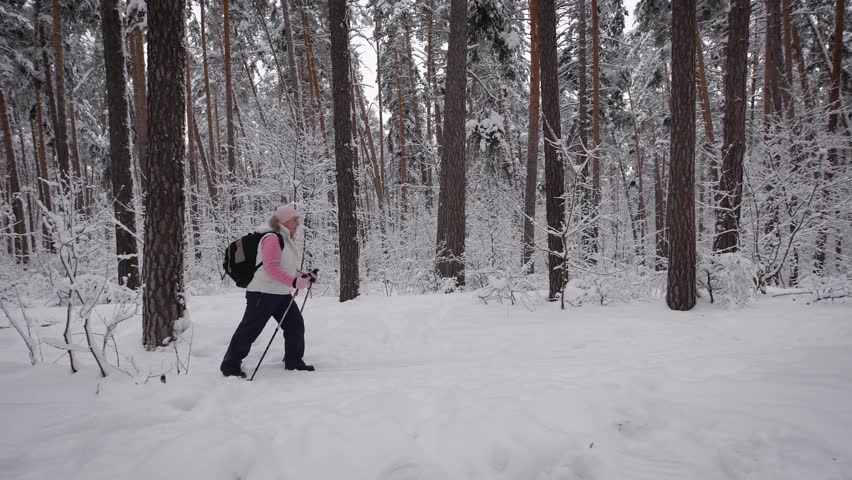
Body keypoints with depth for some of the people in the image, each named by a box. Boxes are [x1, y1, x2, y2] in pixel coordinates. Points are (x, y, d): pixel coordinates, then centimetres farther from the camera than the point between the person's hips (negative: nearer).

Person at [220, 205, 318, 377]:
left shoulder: (286, 239, 16)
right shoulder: (272, 238, -16)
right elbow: (271, 268, -24)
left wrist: (305, 276, 11)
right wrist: (294, 282, -28)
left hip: (282, 293, 10)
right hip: (264, 292, -10)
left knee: (296, 325, 11)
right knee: (250, 329, -4)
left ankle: (294, 362, 23)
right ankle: (230, 365, 7)